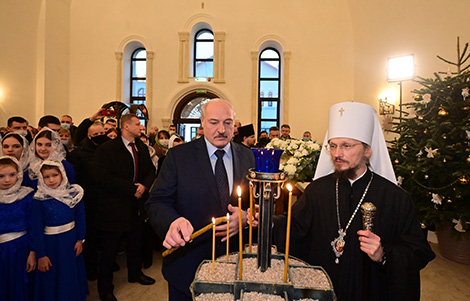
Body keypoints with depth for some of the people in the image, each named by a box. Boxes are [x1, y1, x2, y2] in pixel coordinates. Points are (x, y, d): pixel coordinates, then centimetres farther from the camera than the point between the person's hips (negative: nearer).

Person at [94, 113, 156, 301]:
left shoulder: (142, 148, 7)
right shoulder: (106, 149, -13)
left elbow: (151, 170, 10)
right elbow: (105, 178, -21)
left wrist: (144, 185, -10)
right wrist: (132, 189, -21)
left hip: (137, 205, 6)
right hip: (115, 206, -6)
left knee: (135, 244, 22)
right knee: (109, 249, 8)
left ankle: (135, 273, 44)